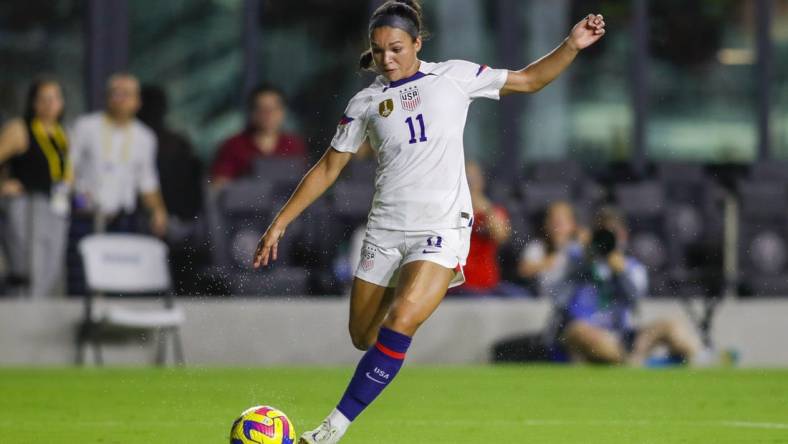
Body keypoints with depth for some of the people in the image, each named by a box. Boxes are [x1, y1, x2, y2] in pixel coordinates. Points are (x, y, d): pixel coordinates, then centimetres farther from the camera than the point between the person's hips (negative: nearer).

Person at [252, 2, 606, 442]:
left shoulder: (454, 76, 2)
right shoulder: (366, 103, 6)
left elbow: (529, 79, 12)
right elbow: (327, 169, 12)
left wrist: (572, 46, -2)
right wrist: (280, 222, 8)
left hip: (443, 228, -3)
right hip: (385, 232, 4)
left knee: (398, 326, -23)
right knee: (363, 338, 5)